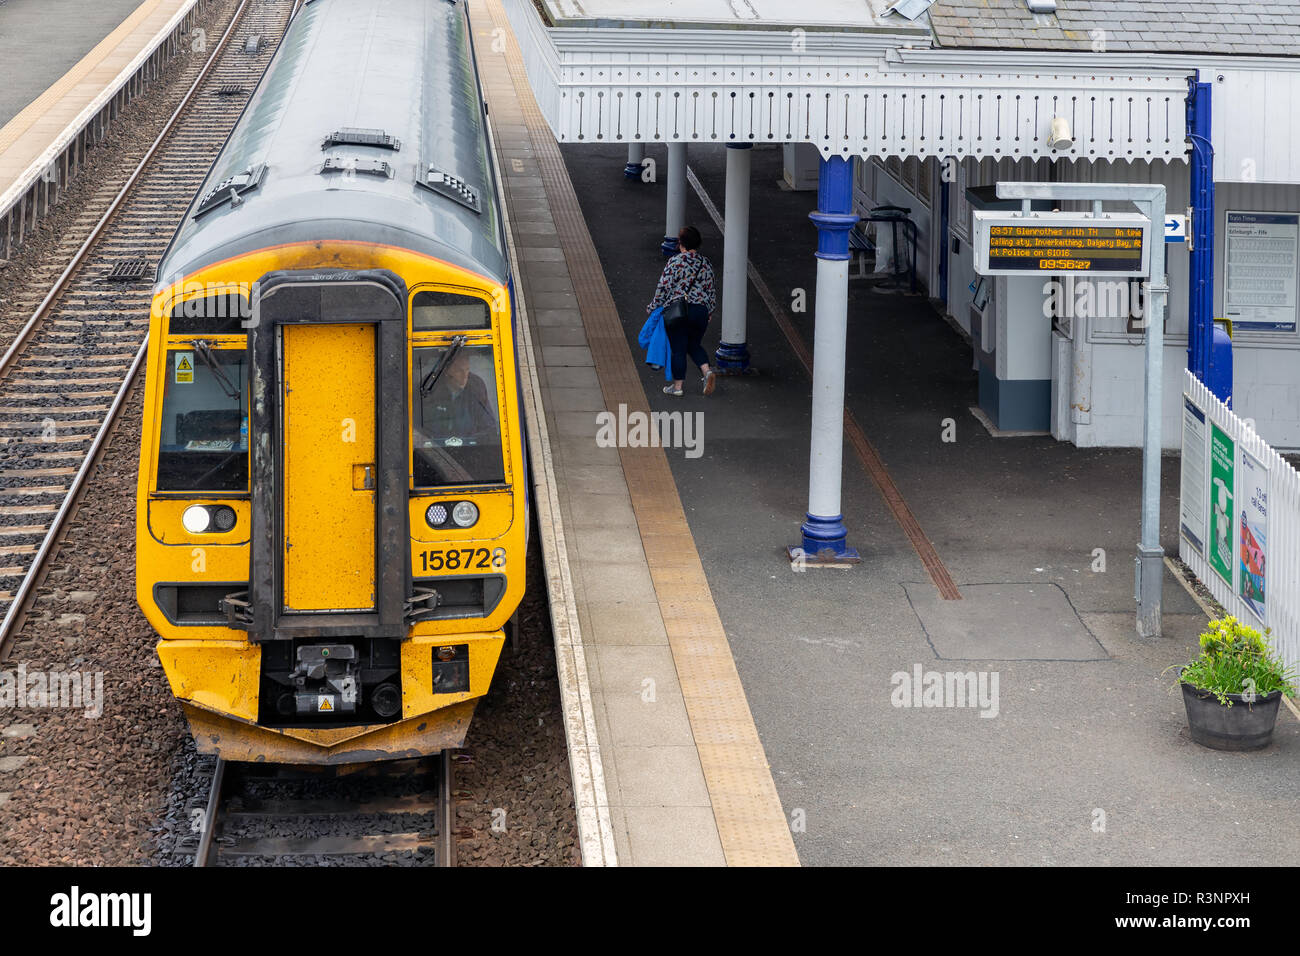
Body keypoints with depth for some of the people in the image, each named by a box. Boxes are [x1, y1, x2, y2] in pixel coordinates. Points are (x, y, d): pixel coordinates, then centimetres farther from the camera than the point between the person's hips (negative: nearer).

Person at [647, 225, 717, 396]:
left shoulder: (675, 262, -9)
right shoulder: (706, 264, 5)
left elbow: (664, 287, -10)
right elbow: (712, 291, 10)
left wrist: (654, 306, 3)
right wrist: (709, 312, 21)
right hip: (700, 310, 4)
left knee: (678, 349, 4)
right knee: (694, 345, 19)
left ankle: (677, 385, 10)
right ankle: (707, 371, -4)